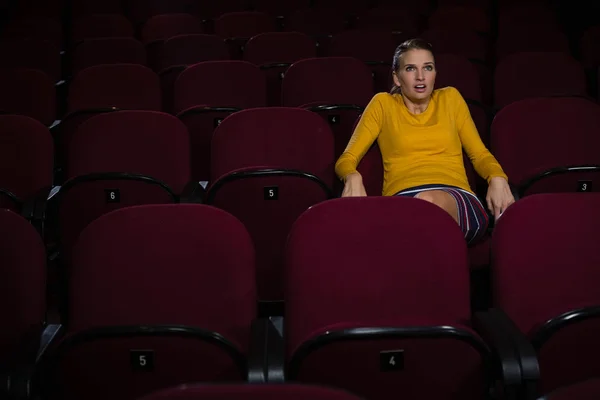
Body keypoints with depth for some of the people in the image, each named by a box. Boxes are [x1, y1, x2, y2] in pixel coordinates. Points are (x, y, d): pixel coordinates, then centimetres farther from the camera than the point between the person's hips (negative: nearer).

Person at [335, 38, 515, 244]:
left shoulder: (450, 98, 22)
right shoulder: (383, 104, 18)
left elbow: (480, 154, 22)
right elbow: (347, 159, 13)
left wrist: (498, 179, -2)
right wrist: (353, 178, -12)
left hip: (457, 203, 1)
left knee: (430, 201, -38)